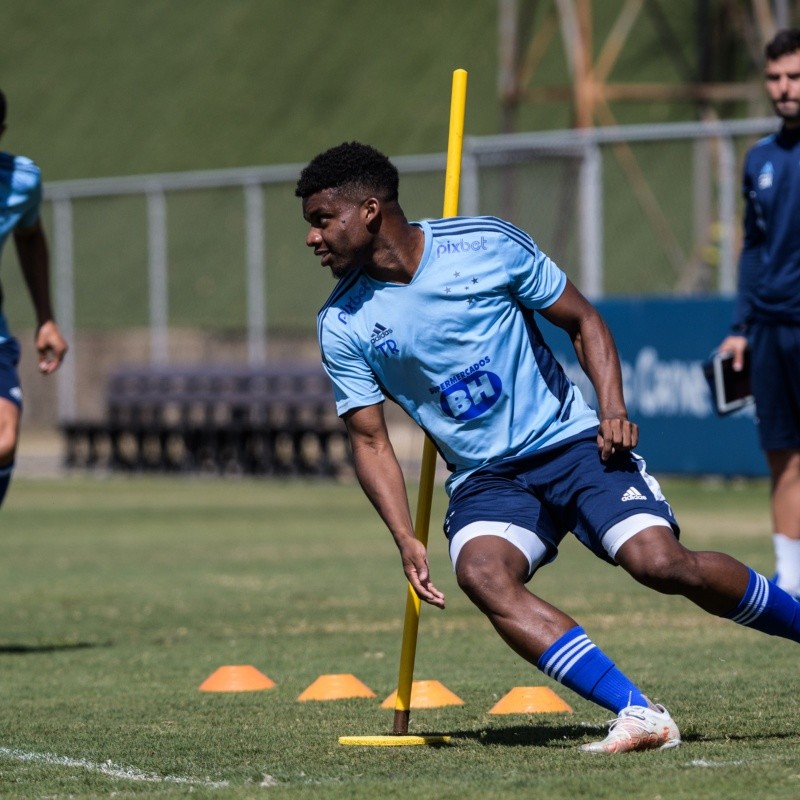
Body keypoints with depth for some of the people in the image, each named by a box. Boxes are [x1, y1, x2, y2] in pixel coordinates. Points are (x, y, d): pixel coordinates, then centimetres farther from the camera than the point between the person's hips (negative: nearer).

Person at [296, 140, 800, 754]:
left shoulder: (487, 244, -8)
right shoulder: (342, 324, -2)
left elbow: (583, 320, 3)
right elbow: (370, 440, 2)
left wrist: (613, 409, -12)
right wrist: (406, 539, -12)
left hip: (572, 443, -2)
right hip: (482, 480, 2)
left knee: (660, 563, -24)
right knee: (480, 572, -31)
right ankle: (641, 715, -35)